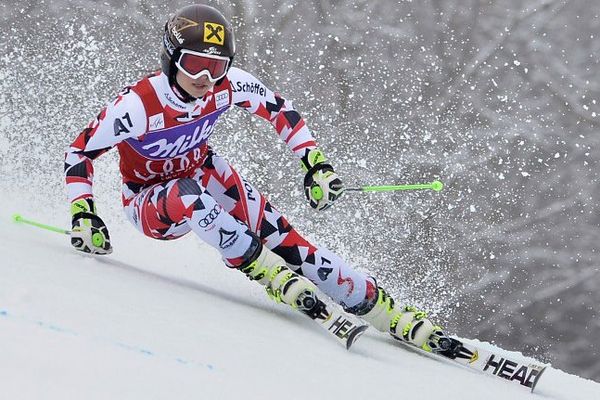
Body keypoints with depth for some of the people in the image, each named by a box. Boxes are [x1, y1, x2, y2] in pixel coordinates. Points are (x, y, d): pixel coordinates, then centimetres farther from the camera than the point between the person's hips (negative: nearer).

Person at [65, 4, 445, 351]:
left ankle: (388, 313, -15)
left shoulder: (230, 85, -21)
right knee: (188, 196, -40)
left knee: (278, 235, -17)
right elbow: (79, 152, -21)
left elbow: (279, 109, -2)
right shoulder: (138, 105, -32)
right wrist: (83, 215, -32)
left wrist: (316, 163, -9)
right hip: (150, 205, -3)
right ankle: (276, 277, -31)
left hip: (204, 174, 4)